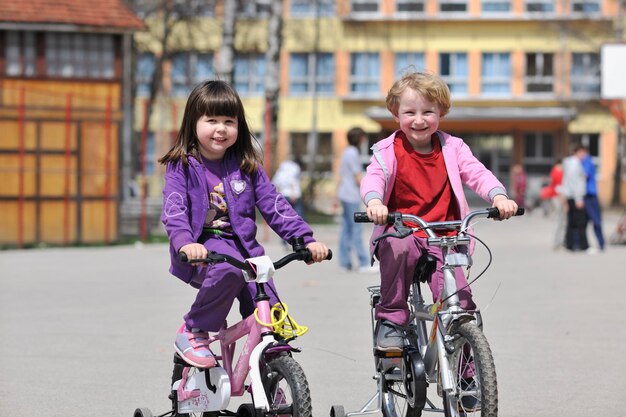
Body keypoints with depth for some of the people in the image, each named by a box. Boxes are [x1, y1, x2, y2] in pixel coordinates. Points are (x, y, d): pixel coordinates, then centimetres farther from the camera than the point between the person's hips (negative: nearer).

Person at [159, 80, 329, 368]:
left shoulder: (247, 166, 9)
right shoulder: (182, 166, -1)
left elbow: (274, 205, 8)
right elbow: (174, 210, -14)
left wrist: (306, 239, -3)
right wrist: (184, 242, -35)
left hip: (242, 245, 4)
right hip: (202, 248, -4)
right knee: (228, 270, -38)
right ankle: (193, 332, -17)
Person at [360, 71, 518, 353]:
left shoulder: (452, 148, 8)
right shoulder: (388, 151, 1)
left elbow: (476, 173, -3)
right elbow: (374, 177, -14)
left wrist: (498, 196, -24)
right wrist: (374, 201, -38)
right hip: (401, 232, -2)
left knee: (458, 298, -14)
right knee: (400, 248, -38)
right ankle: (390, 318, -19)